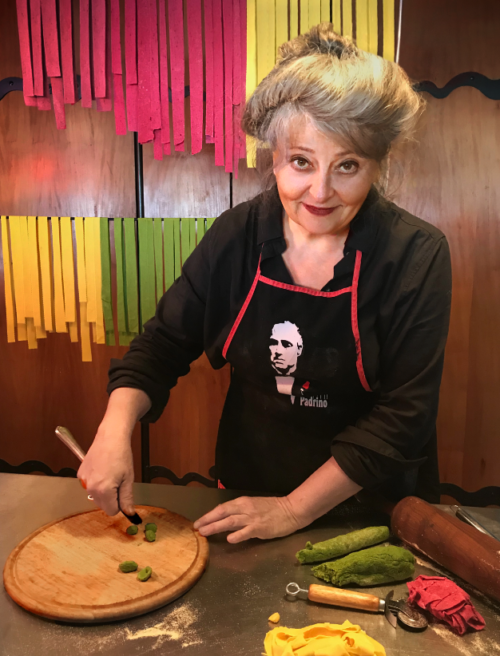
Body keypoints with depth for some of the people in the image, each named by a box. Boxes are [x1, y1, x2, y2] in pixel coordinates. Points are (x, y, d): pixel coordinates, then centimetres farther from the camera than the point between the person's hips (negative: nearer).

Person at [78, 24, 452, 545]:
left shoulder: (416, 256, -17)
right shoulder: (237, 236, -10)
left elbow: (402, 414, -18)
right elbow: (164, 344, -2)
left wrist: (294, 510, -19)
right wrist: (116, 428, -19)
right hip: (245, 490, 1)